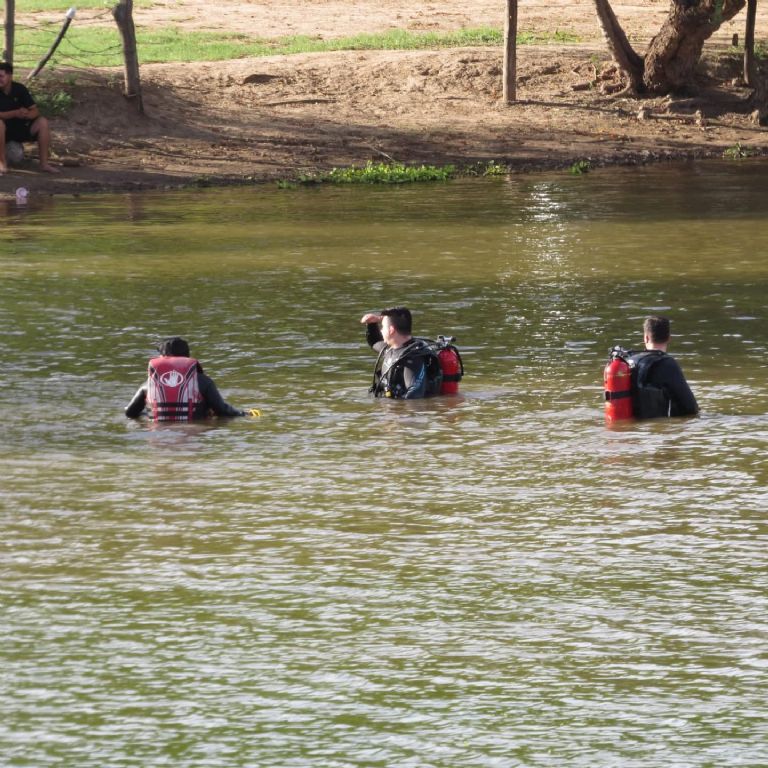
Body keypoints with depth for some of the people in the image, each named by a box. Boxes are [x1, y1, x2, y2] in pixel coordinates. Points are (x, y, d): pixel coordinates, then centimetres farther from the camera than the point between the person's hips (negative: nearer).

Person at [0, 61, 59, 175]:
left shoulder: (20, 89, -4)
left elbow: (35, 111, -7)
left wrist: (26, 114, -30)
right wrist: (15, 113, -35)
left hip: (21, 128, 4)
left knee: (42, 122, -18)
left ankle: (44, 163, -17)